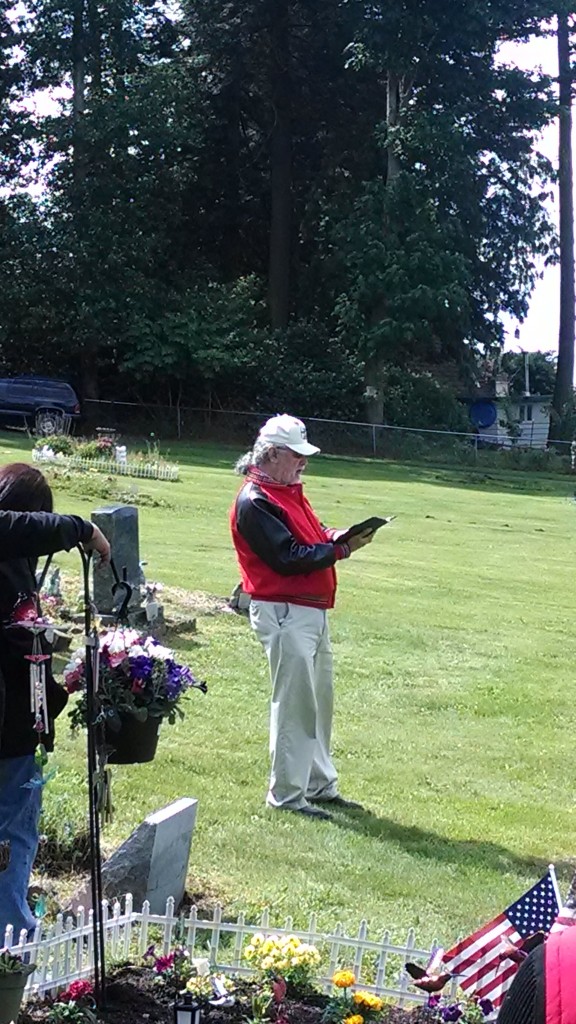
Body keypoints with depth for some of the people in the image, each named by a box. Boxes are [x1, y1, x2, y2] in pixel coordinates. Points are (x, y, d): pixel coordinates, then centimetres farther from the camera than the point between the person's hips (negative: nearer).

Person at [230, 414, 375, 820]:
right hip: (284, 613, -10)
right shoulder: (255, 502, -16)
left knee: (319, 699, 17)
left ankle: (320, 784, 28)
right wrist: (341, 549, -18)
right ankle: (286, 793, 6)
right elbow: (288, 558, -22)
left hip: (312, 611, 10)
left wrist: (333, 537, -1)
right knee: (294, 702, -4)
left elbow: (311, 535, 21)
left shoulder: (290, 491, 16)